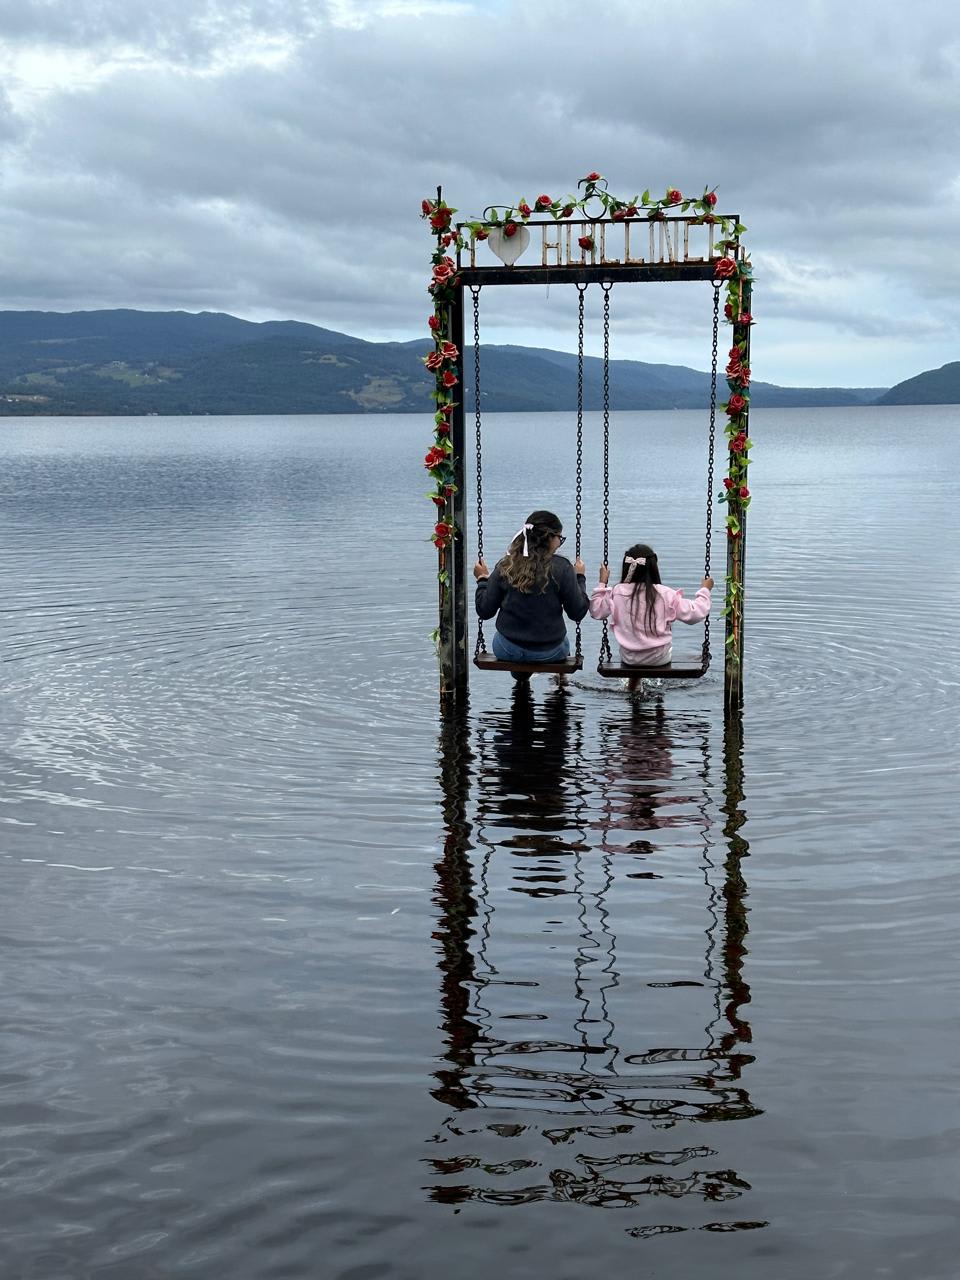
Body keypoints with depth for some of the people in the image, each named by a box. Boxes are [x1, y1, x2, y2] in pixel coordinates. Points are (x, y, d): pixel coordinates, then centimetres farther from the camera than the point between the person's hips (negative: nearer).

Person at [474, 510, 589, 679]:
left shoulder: (505, 567, -9)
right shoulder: (561, 568, -16)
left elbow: (484, 611, -5)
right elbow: (578, 613, -9)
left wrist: (483, 580, 11)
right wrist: (579, 577, 4)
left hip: (508, 651, 1)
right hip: (550, 652, -1)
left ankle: (521, 676, 46)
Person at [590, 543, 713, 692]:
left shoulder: (617, 592, -14)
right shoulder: (666, 594, -18)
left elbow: (596, 611, 0)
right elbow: (695, 614, -13)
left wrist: (602, 583, 8)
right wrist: (704, 590, 2)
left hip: (628, 658, 2)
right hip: (659, 658, -1)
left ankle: (634, 682, 41)